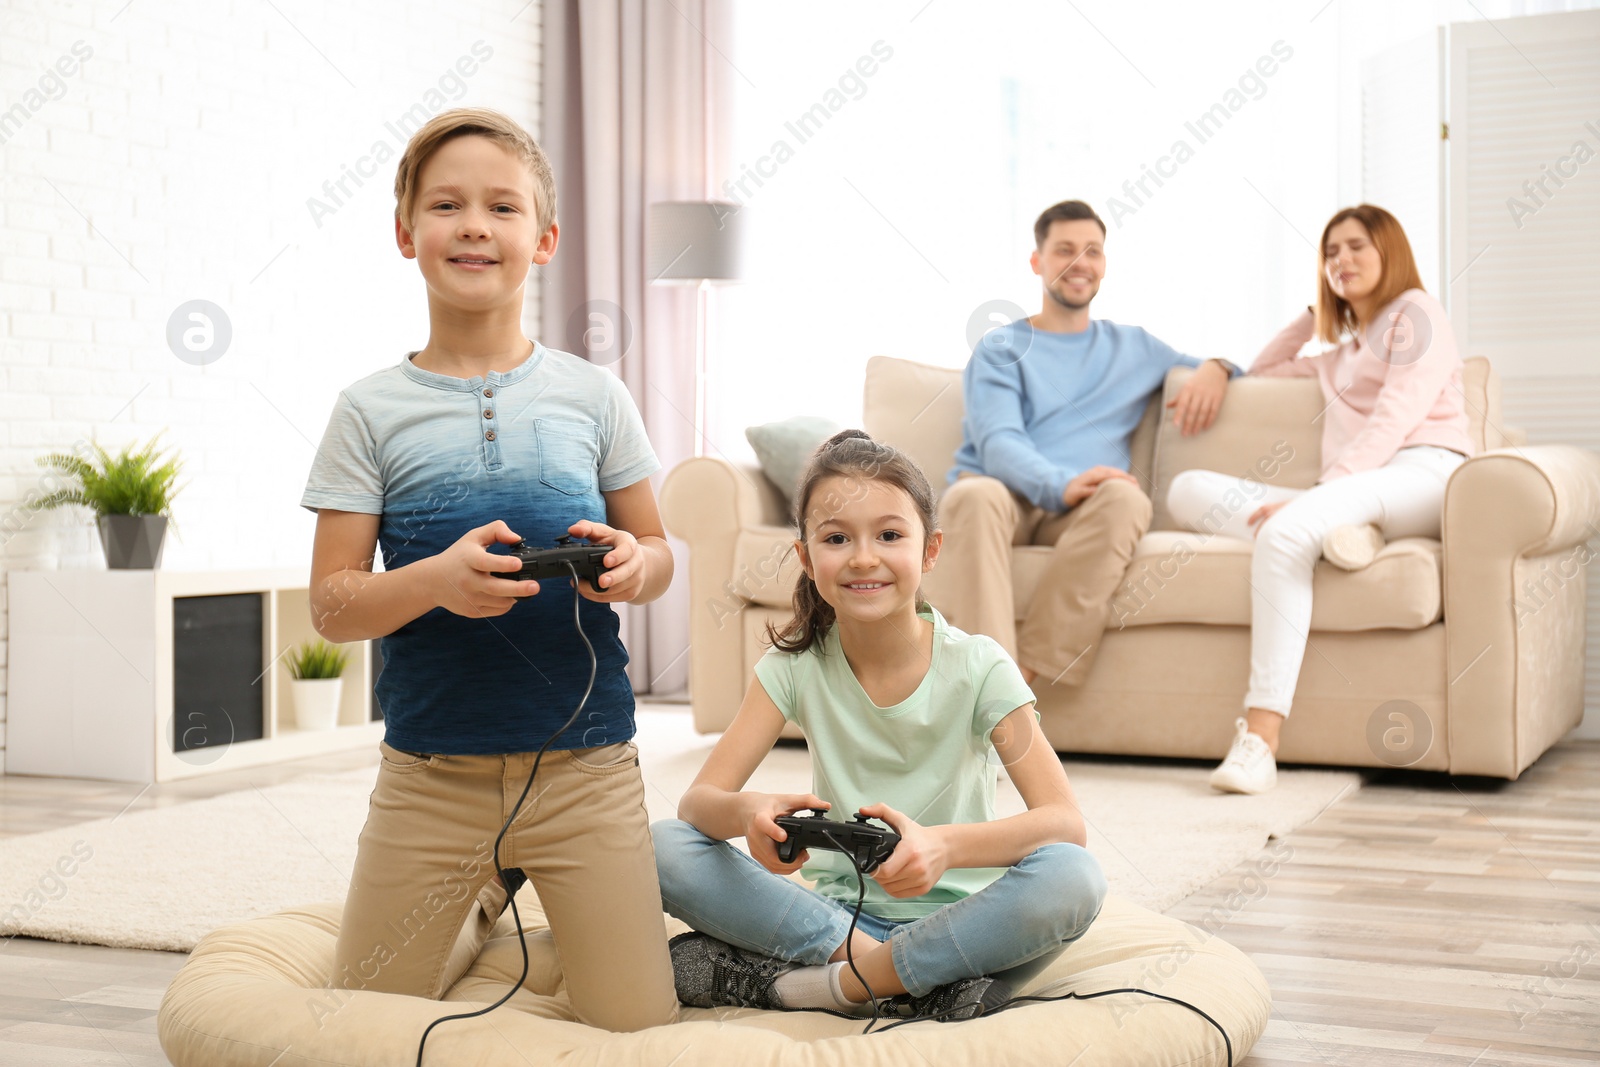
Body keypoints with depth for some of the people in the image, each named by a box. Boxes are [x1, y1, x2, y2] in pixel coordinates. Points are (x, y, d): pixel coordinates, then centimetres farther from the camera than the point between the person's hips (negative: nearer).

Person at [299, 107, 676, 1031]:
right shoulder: (372, 411, -1)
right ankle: (482, 897, 34)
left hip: (586, 764, 0)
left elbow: (659, 553, 10)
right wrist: (434, 580, -23)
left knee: (640, 1029, -2)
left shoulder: (593, 396, 1)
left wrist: (632, 565, -14)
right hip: (430, 772, 0)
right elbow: (330, 605, -3)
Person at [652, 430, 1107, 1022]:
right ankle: (913, 979, -21)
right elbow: (698, 799, -9)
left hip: (953, 917, -2)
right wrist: (748, 813, -35)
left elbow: (1065, 822, -19)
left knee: (1072, 878, -33)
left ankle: (836, 984, -24)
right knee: (664, 847, -20)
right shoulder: (794, 664, -3)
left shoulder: (977, 667, -10)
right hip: (837, 909, 2)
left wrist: (944, 845, -39)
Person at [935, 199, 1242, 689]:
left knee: (1125, 497, -35)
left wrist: (1215, 369, 10)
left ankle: (1027, 670, -39)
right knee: (975, 495, -39)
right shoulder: (1000, 349, 15)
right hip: (1004, 494, -2)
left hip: (1083, 513, 2)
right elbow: (998, 442, -2)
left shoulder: (1135, 346, 28)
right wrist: (1061, 483, -23)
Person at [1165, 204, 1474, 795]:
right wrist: (1315, 311, 38)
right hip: (1351, 492, 7)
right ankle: (1333, 527, -34)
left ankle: (1260, 740, -43)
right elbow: (1263, 369, 49)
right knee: (1188, 490, -10)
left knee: (1285, 532, -37)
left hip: (1423, 474, -7)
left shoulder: (1416, 313, 11)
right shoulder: (1341, 355, 35)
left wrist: (1322, 490, -16)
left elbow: (1393, 420, -5)